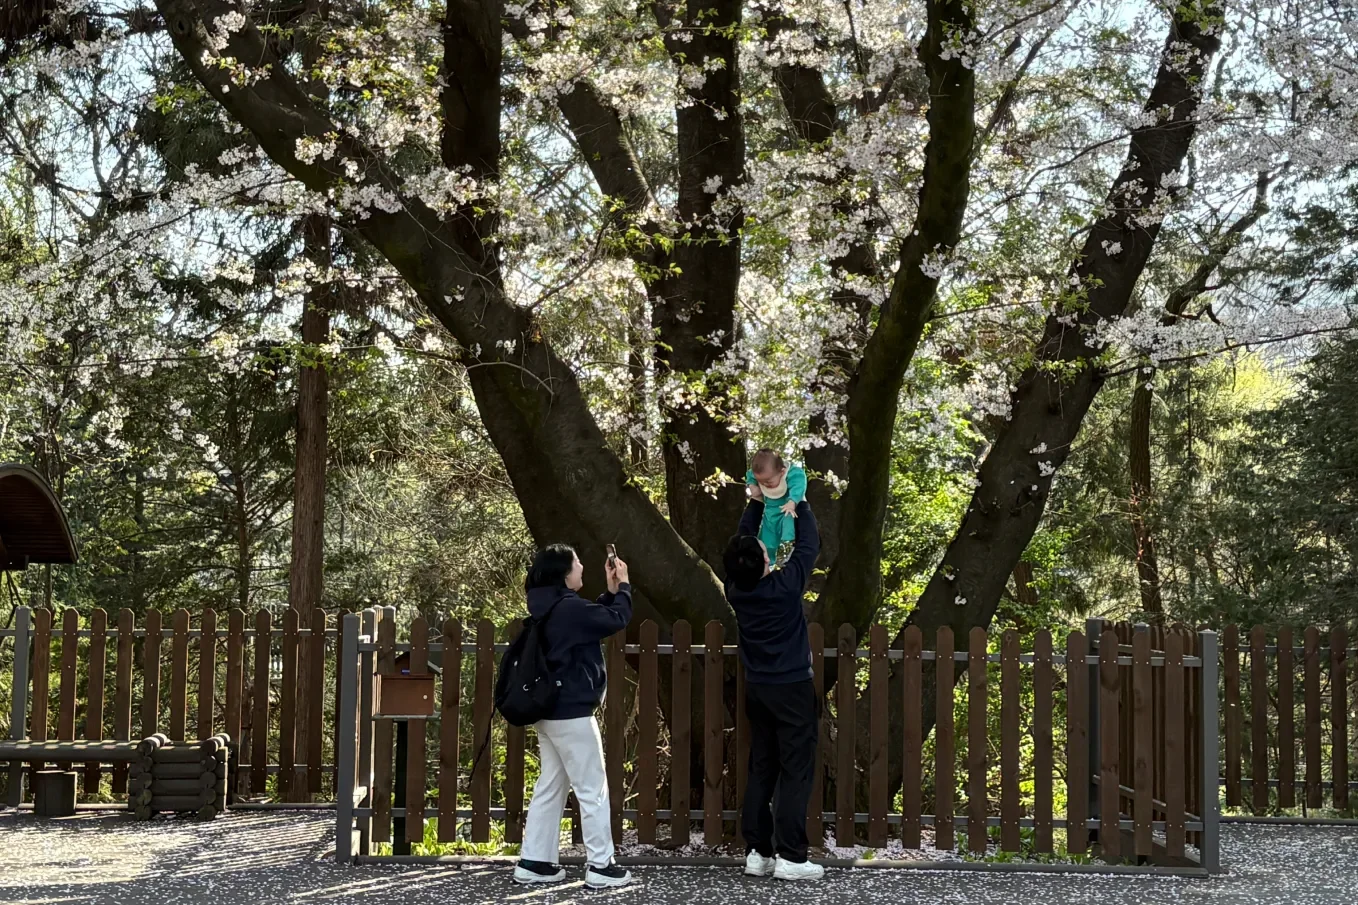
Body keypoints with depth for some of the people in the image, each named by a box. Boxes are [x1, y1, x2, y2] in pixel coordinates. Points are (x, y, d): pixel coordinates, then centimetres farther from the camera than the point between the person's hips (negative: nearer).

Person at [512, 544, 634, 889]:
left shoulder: (549, 608, 10)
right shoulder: (568, 608, -20)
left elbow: (593, 618, 19)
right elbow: (617, 619, -14)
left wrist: (611, 591, 11)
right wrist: (623, 585, 0)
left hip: (549, 710, 10)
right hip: (572, 712, -10)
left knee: (551, 787, 14)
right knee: (592, 790, -1)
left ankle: (533, 862, 16)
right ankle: (600, 867, 3)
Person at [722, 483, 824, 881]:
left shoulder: (735, 589, -5)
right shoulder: (785, 587, -19)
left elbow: (743, 543, 11)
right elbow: (809, 544, -7)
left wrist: (756, 503, 11)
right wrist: (798, 503, 5)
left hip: (757, 689, 6)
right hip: (792, 688, -6)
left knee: (761, 771, 10)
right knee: (796, 773, -2)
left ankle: (757, 852, 9)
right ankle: (789, 857, -5)